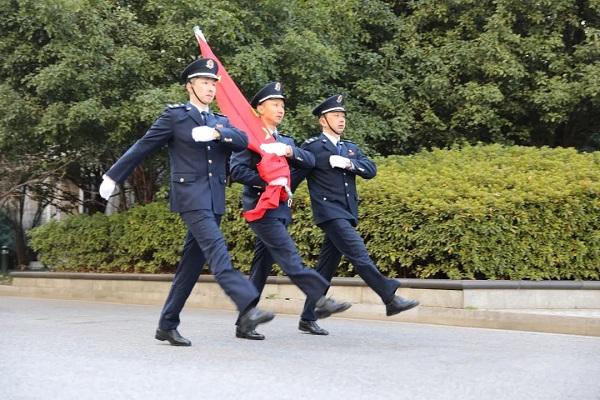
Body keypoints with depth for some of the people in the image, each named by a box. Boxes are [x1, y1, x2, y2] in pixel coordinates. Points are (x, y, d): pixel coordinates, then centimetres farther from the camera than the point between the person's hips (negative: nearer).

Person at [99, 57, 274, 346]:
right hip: (190, 196, -6)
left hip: (214, 200, 6)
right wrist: (113, 176, 10)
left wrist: (217, 132, -17)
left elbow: (242, 141, 1)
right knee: (217, 250, -21)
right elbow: (142, 147, 7)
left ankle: (167, 325, 16)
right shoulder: (174, 116, 4)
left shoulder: (221, 122, 20)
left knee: (192, 263, 7)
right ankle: (247, 310, -34)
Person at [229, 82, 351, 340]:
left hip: (279, 210, 8)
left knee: (261, 268, 7)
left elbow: (310, 162, 8)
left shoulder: (285, 142, 20)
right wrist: (267, 182, -17)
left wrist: (291, 152, -10)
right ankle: (319, 300, -18)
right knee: (289, 258, -15)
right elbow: (236, 170, -14)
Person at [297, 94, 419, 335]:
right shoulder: (312, 147, 0)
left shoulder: (350, 148, 20)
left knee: (326, 268, 8)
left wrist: (348, 163, -9)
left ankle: (308, 318, 14)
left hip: (347, 214, 7)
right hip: (329, 212, -7)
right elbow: (296, 175, -1)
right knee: (358, 254, -18)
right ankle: (390, 299, -23)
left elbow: (371, 170, 7)